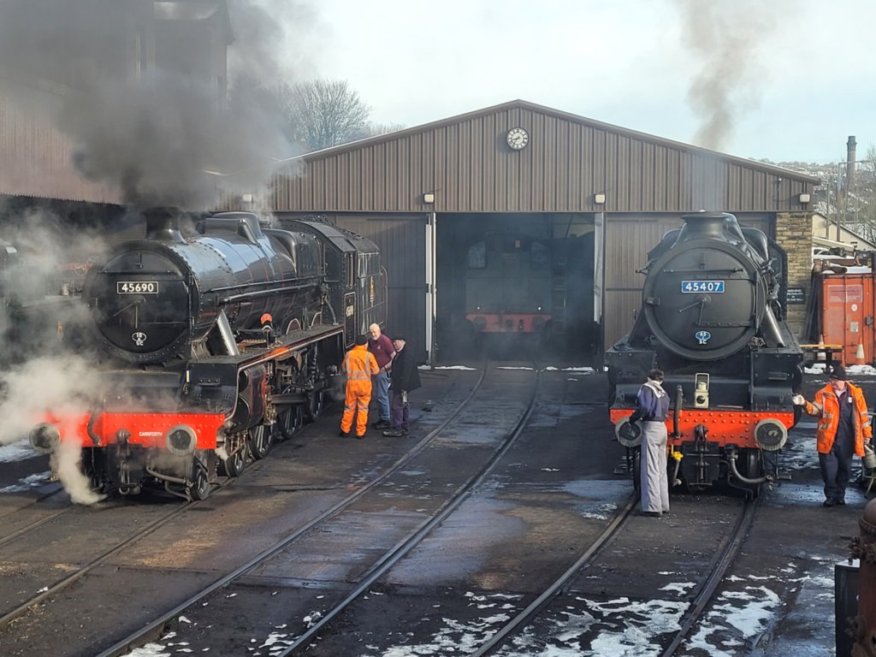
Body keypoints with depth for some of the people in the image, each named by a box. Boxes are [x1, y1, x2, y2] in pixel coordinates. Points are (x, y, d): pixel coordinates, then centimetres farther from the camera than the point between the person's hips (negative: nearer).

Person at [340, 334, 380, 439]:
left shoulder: (349, 354, 0)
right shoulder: (368, 355, -6)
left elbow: (344, 369, 10)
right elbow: (375, 370, -3)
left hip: (351, 383, 2)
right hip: (364, 383, -2)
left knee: (349, 407, 12)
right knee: (363, 408, 6)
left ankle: (345, 430, 15)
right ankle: (360, 432, 7)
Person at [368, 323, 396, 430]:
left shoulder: (385, 340, -15)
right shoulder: (371, 342, 9)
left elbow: (394, 356, -17)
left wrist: (385, 368, -17)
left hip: (383, 372, -9)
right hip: (376, 372, 9)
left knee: (382, 396, -6)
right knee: (377, 396, 14)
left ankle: (386, 420, 0)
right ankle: (381, 419, 23)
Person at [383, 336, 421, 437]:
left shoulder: (406, 354, -19)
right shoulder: (398, 354, 13)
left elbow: (406, 372, -23)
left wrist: (403, 388, -25)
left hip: (402, 386, -11)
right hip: (398, 385, 11)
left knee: (396, 406, -8)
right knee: (402, 406, 16)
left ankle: (397, 430, -4)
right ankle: (404, 428, 24)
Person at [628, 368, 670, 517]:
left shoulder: (646, 388, -7)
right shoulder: (663, 393, 16)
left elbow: (644, 408, -20)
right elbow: (665, 412, 11)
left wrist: (632, 419, -7)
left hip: (651, 428, -8)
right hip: (662, 428, 8)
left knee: (650, 468, -6)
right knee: (661, 470, 15)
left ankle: (653, 507, -8)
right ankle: (663, 505, 21)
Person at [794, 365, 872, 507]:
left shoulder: (855, 394, 2)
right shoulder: (824, 393, 0)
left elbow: (863, 415, 6)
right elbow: (816, 409, -8)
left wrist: (866, 434, 6)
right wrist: (805, 404, -28)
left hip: (846, 441, 1)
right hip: (828, 440, -1)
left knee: (845, 468, 11)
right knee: (829, 470, 0)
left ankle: (840, 495, 24)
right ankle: (831, 496, 11)